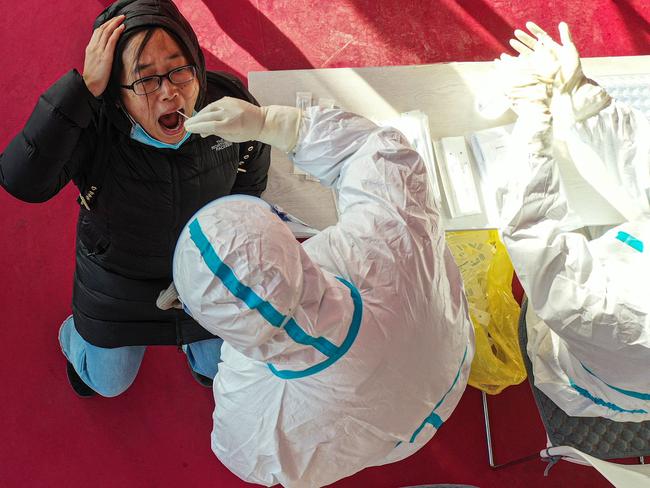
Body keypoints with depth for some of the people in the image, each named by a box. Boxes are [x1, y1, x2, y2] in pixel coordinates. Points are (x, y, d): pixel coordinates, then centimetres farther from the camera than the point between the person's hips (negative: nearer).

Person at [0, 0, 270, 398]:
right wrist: (84, 87, -55)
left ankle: (193, 340, 63)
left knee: (217, 365, 26)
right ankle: (75, 339, 60)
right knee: (109, 382, 24)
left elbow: (252, 174, -6)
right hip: (118, 277, -2)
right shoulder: (92, 125, -36)